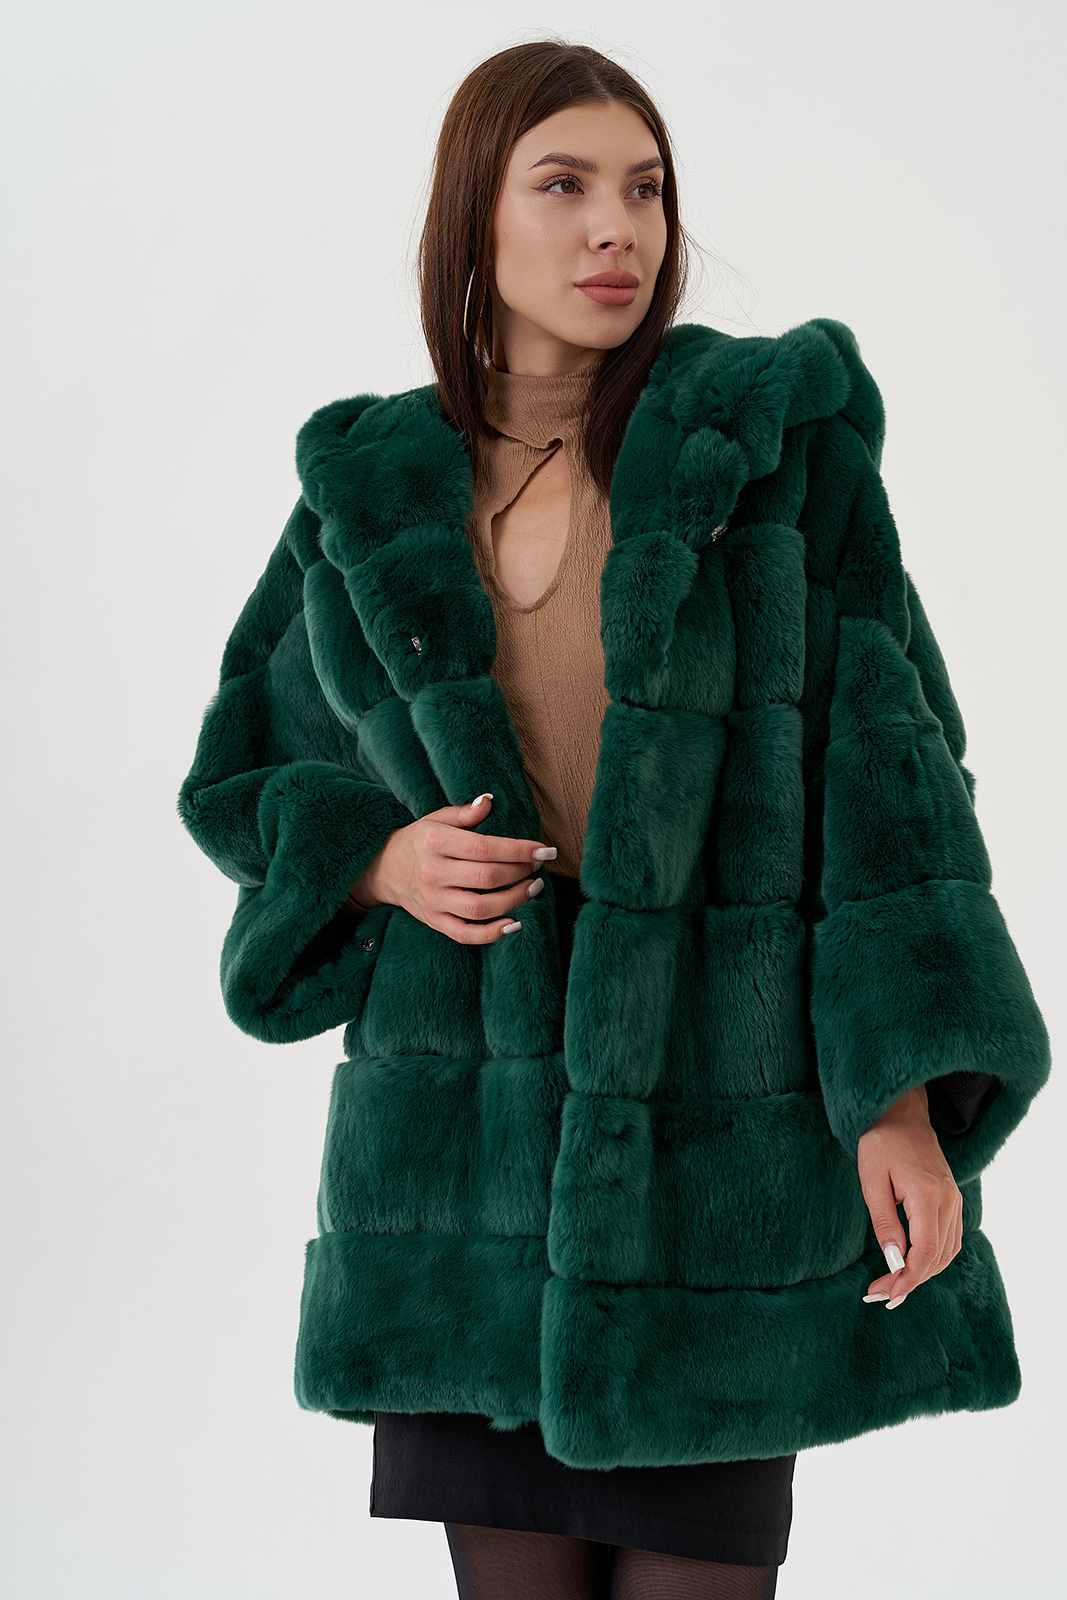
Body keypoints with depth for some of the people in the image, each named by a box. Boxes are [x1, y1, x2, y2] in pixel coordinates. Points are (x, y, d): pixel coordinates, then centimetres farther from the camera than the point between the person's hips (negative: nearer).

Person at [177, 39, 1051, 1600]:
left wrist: (905, 1100, -12)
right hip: (470, 1132, 3)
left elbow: (882, 759, -4)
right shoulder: (372, 499, 7)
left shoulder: (780, 436, -1)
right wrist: (385, 861, -5)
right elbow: (252, 780, 17)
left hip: (715, 1136, -2)